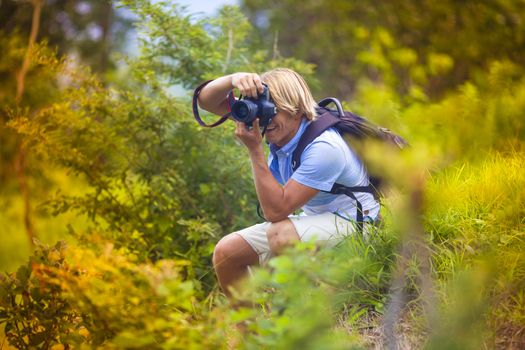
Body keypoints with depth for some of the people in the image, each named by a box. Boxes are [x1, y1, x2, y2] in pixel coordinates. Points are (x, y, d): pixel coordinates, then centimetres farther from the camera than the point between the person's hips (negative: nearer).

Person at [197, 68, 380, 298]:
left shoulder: (324, 147, -29)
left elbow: (275, 211, -30)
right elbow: (206, 100, -7)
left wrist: (255, 149, -31)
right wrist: (233, 79, -29)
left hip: (352, 222, -8)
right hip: (311, 219, 8)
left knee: (281, 234, -36)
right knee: (226, 251, -5)